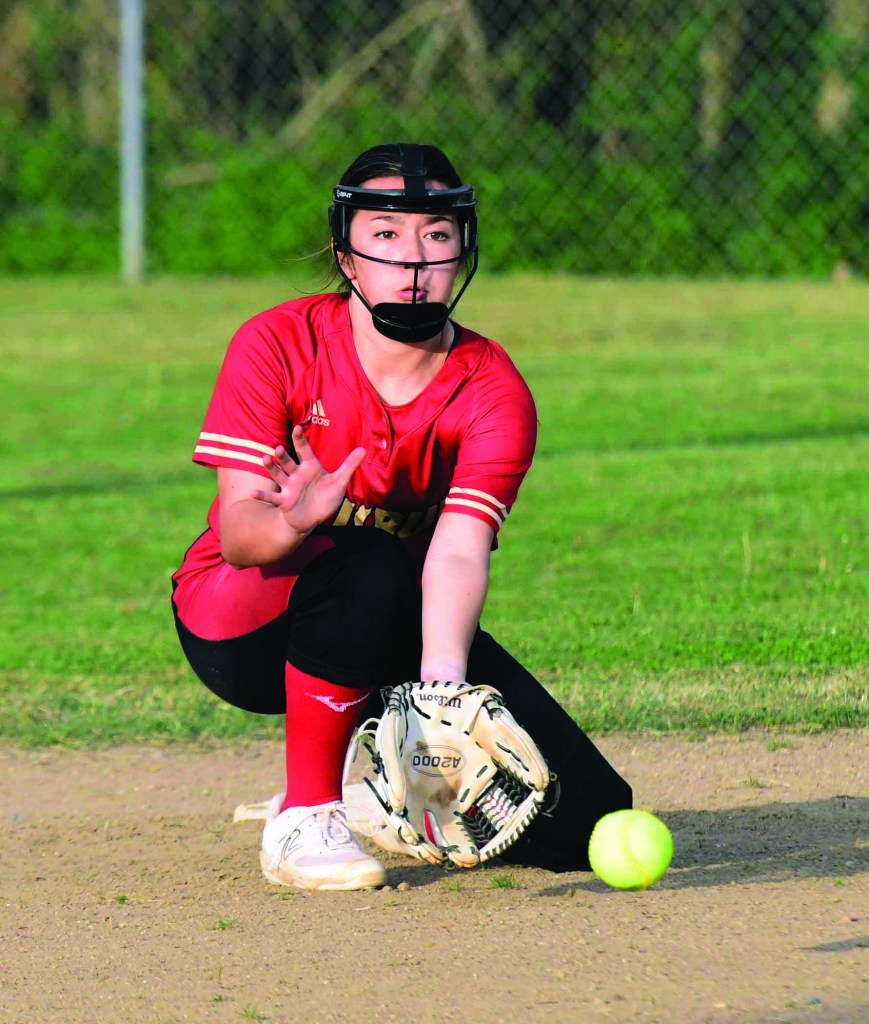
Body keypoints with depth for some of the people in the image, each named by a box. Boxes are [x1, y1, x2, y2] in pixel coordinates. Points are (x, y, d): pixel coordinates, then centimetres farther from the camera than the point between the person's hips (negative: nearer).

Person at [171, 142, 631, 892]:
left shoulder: (494, 393, -12)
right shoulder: (277, 345, -15)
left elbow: (459, 554, -28)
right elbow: (238, 533, -23)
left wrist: (443, 686, -47)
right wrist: (294, 522, -49)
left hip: (403, 633, 3)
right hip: (238, 628, -3)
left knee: (588, 819, -11)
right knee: (370, 568, -39)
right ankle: (305, 817, -22)